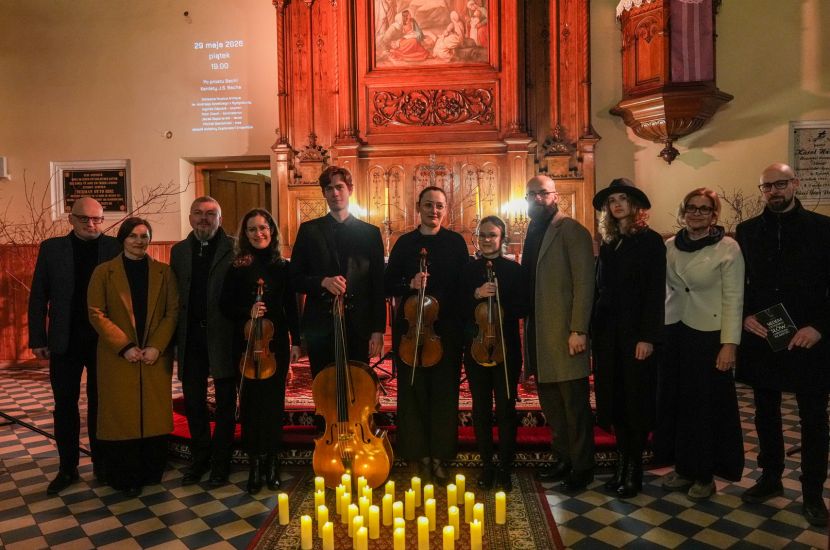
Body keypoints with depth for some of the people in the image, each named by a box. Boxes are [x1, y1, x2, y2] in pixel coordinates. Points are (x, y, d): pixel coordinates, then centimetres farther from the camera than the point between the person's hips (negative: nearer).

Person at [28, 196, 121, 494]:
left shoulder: (115, 247, -3)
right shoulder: (52, 248, 2)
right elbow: (38, 297, 3)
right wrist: (37, 339, -2)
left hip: (104, 339, -1)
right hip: (64, 340, 2)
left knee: (100, 404, 11)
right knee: (65, 406, 10)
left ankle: (102, 464, 23)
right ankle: (68, 467, 23)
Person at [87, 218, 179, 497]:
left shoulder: (164, 272, 6)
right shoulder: (104, 272, 3)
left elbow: (173, 311, 1)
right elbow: (96, 313, -3)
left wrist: (157, 347, -11)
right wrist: (124, 347, -12)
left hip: (156, 356, 1)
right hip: (118, 357, -1)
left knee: (155, 413, 5)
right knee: (122, 414, 4)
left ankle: (151, 472, 20)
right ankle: (125, 477, 18)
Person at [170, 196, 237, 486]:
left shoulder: (234, 249, -4)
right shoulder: (179, 250, 10)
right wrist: (175, 336, 1)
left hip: (223, 336, -4)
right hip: (191, 337, 4)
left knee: (225, 403, 8)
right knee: (193, 401, 13)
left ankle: (221, 462, 23)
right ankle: (200, 457, 31)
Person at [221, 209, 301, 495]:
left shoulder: (282, 266, 5)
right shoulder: (238, 267, 0)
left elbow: (290, 307, 7)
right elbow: (226, 305, 1)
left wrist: (296, 341, 4)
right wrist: (248, 310, -18)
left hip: (276, 342, 1)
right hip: (247, 343, -1)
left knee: (274, 400, 7)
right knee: (250, 401, 3)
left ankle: (272, 462, 21)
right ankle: (255, 463, 17)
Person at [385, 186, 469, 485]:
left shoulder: (456, 242, 6)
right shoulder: (404, 243, 6)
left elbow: (465, 284, 5)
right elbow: (389, 284, 6)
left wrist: (462, 322, -4)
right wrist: (409, 285, -14)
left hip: (447, 328, 0)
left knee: (445, 392, 3)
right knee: (414, 390, 4)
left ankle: (440, 457, 16)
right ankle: (419, 455, 18)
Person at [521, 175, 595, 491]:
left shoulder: (571, 230, -8)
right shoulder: (532, 233, 16)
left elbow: (584, 282, -14)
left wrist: (578, 330, -20)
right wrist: (527, 331, 10)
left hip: (564, 333, -8)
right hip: (539, 335, 8)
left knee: (575, 405, 3)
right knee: (551, 405, 16)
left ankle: (582, 468, 17)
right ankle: (563, 460, 30)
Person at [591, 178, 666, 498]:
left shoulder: (650, 241, -4)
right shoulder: (608, 244, 13)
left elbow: (656, 292, -10)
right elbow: (600, 289, 11)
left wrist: (647, 337, -16)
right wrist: (592, 330, 4)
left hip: (635, 334, -5)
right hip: (607, 333, 5)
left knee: (635, 402, 2)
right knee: (614, 400, 9)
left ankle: (634, 471, 14)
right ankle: (622, 464, 21)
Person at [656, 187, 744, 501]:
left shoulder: (728, 248, -7)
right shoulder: (670, 246, 6)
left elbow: (733, 299, -9)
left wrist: (730, 344, -14)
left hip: (708, 335, -4)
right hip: (673, 333, 4)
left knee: (707, 406, 6)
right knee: (674, 402, 9)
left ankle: (705, 475, 22)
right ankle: (683, 468, 26)